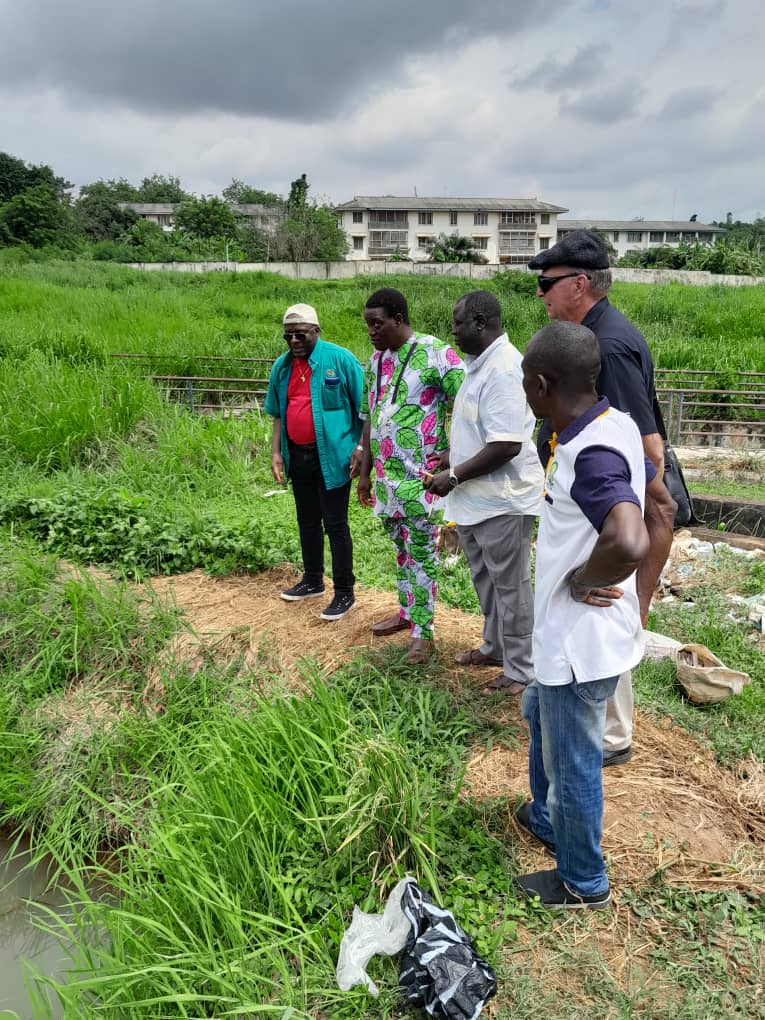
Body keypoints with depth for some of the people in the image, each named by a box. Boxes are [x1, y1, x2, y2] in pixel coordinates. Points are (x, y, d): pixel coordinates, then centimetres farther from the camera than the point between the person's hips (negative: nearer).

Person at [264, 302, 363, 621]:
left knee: (335, 525, 0)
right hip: (297, 457, 6)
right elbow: (278, 414, 14)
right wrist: (276, 452, 7)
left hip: (332, 457, -6)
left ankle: (345, 593, 12)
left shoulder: (340, 359, -12)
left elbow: (363, 407, -9)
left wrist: (361, 446, -14)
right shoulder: (282, 366, 6)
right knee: (307, 522, 19)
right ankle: (312, 581, 36)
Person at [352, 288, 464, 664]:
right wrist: (365, 471, 15)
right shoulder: (375, 361, 11)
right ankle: (407, 611, 34)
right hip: (386, 475, 7)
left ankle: (423, 631, 10)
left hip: (420, 476, -7)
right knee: (401, 548, 18)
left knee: (421, 553, 0)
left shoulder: (436, 353, -12)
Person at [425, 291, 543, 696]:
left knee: (510, 586, 3)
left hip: (501, 500, -10)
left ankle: (520, 671, 18)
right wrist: (450, 457, 13)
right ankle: (496, 647, 40)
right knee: (486, 580, 22)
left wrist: (454, 476, -20)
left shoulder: (503, 369, -22)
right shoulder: (480, 363, 10)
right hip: (475, 499, 10)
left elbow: (506, 445, -29)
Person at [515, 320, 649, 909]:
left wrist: (580, 580, -26)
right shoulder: (615, 423, 0)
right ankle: (546, 818, 53)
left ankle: (583, 883, 36)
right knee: (538, 713, 30)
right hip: (571, 635, 10)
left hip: (581, 644, -10)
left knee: (573, 762, 11)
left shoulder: (590, 454, -30)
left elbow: (629, 543, -47)